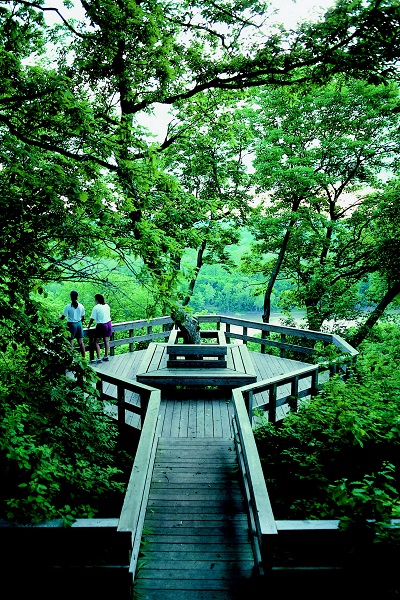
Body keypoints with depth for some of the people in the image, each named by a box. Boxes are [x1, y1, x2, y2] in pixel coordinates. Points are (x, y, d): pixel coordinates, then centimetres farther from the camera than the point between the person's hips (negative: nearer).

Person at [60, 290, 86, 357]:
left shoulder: (68, 306, -10)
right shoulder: (81, 306, 0)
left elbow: (63, 317, -6)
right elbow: (83, 318, 7)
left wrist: (59, 316, 15)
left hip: (71, 324, -4)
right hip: (79, 324, 4)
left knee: (71, 343, 1)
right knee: (81, 342, 10)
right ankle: (84, 358, 15)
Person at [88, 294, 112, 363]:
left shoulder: (96, 307, -14)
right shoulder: (107, 306, 5)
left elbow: (92, 319, -12)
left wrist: (89, 326, 2)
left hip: (101, 326, -6)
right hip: (109, 324, 7)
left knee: (96, 342, 3)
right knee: (106, 340, 16)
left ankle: (98, 358, -3)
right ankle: (106, 356, 22)